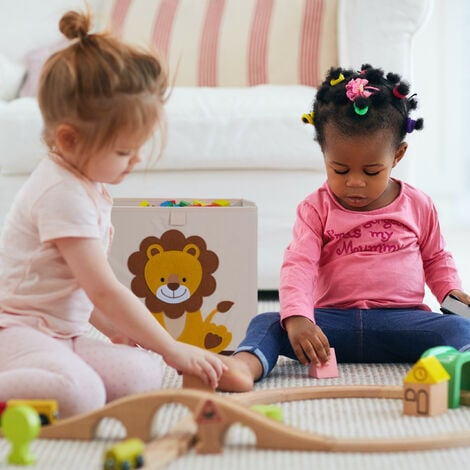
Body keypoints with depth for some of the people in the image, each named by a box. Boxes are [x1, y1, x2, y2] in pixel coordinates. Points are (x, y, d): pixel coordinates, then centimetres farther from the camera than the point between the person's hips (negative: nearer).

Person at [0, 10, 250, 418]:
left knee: (143, 376, -14)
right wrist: (174, 351, -16)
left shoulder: (88, 187, 15)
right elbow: (105, 291, -20)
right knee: (79, 394, -38)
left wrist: (116, 330, 16)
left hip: (64, 334, 10)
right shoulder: (63, 195, -18)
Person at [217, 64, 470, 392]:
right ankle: (245, 366, -55)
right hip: (334, 319, 0)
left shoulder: (418, 206, 11)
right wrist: (296, 317, -27)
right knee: (268, 324, -25)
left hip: (400, 320, 1)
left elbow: (436, 257, 27)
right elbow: (298, 265, -9)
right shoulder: (317, 209, 5)